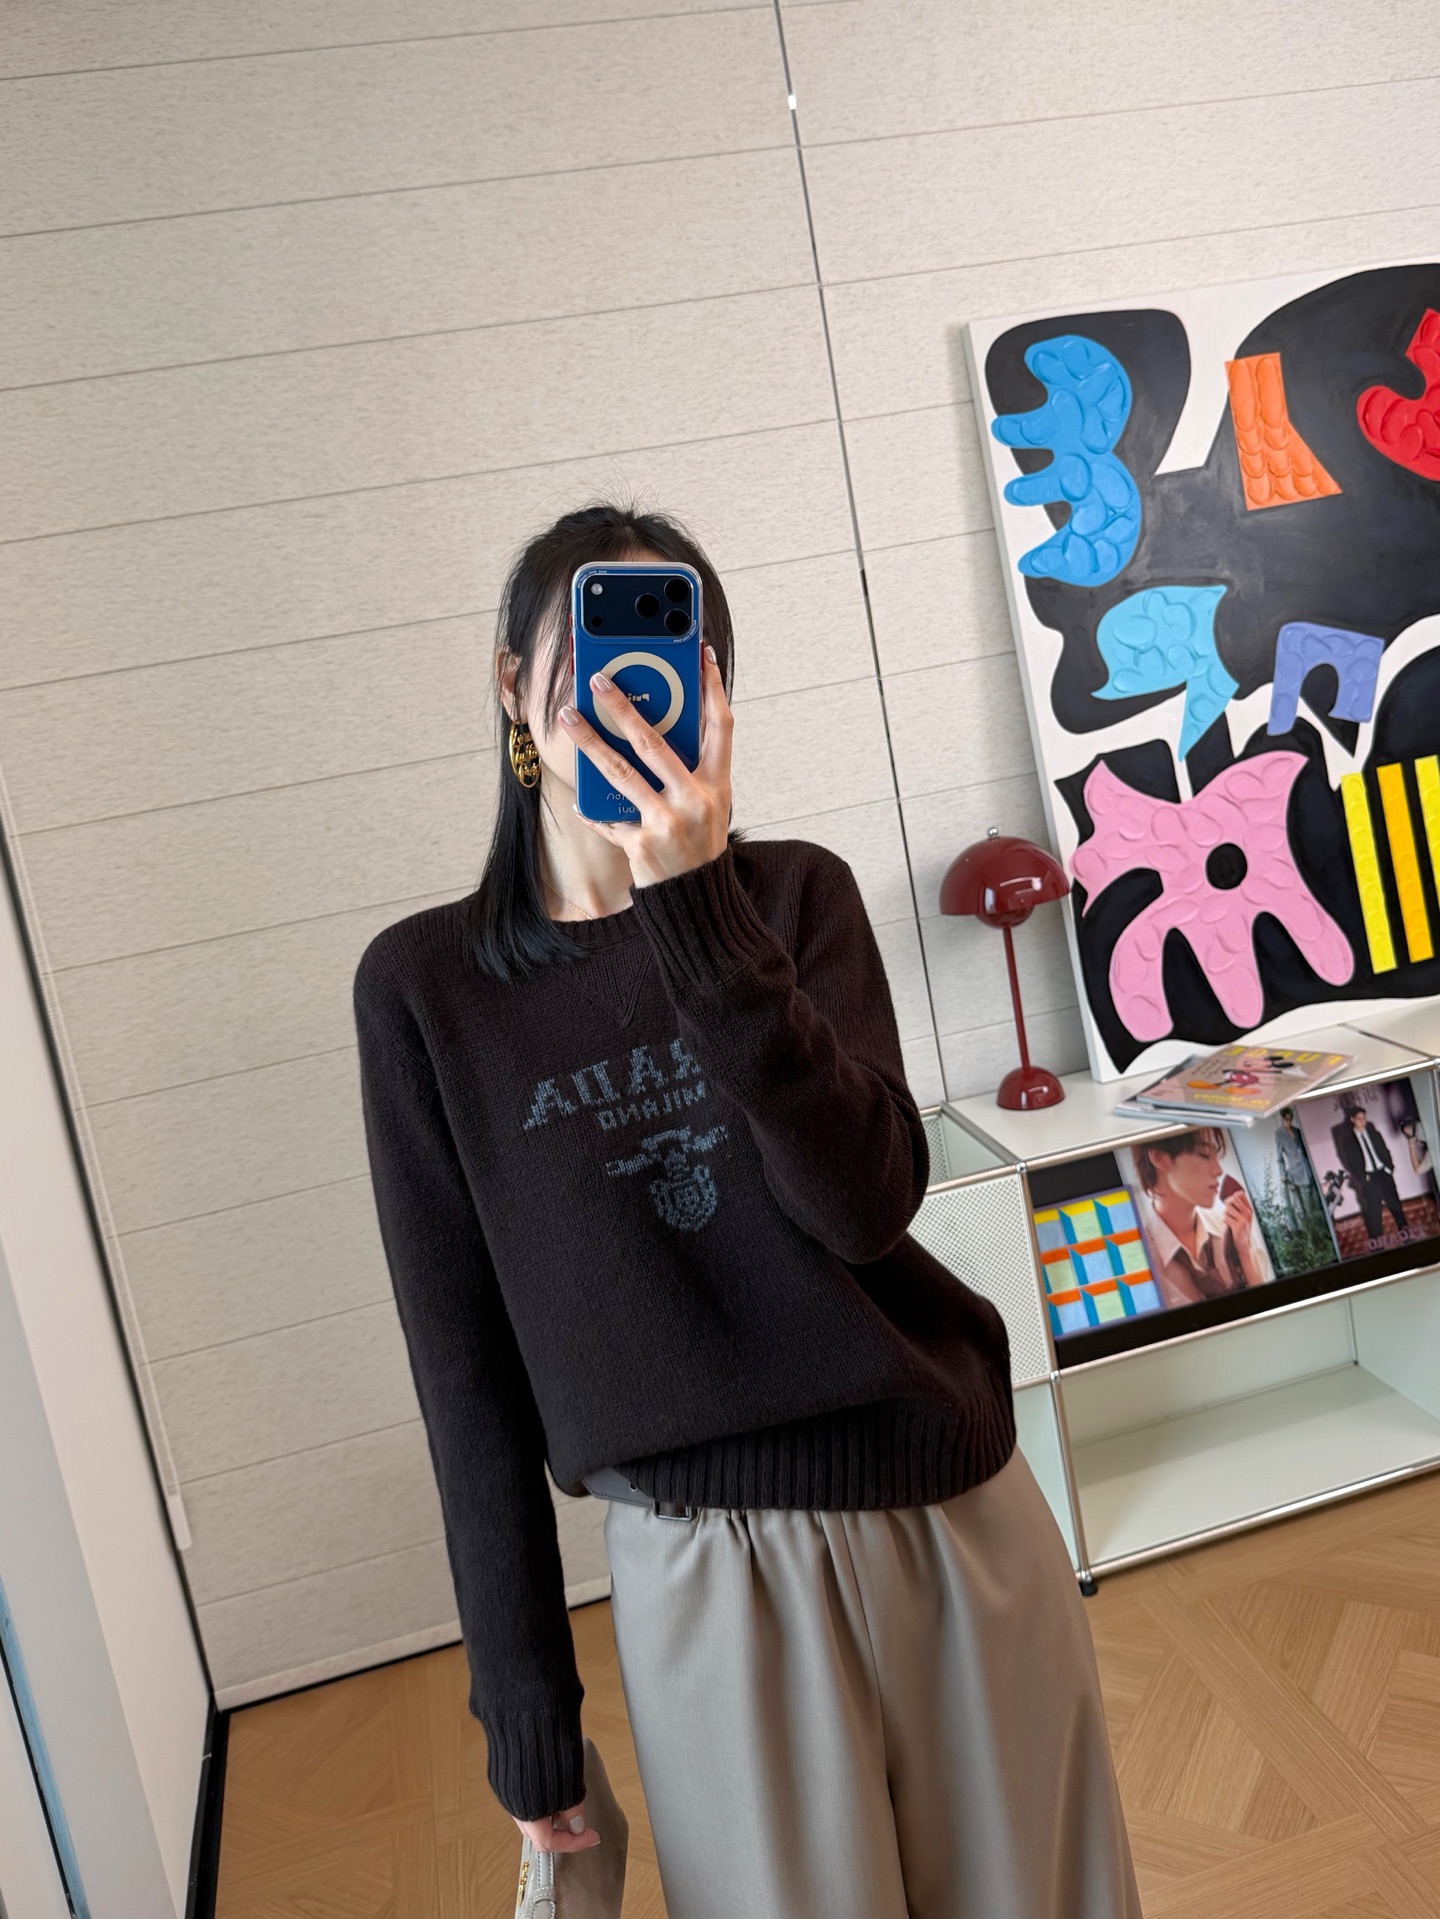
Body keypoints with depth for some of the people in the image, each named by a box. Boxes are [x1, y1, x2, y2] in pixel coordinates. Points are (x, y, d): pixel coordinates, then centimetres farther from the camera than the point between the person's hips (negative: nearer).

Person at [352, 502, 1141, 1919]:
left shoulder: (794, 892, -2)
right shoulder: (424, 985, -6)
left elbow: (867, 1204, -17)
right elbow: (465, 1359, -3)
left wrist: (696, 906, -28)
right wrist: (522, 1702, 1)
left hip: (951, 1513, 2)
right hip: (704, 1570, -2)